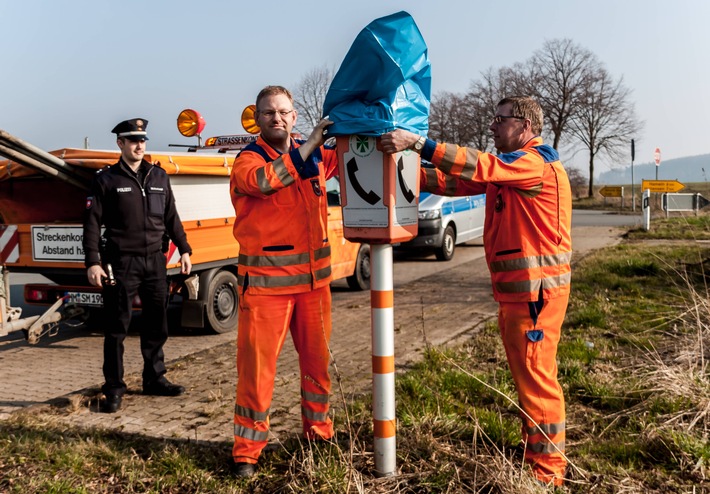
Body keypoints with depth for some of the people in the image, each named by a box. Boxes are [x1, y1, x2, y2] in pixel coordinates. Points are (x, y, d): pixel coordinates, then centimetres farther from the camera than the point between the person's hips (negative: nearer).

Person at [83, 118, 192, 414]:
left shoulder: (159, 177, 12)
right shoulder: (106, 180, 0)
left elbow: (171, 218, 16)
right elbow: (92, 223, -3)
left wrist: (184, 249, 11)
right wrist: (93, 262, -10)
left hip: (155, 261, 5)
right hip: (121, 263, -4)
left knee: (157, 324, 11)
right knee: (117, 328, 0)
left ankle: (154, 379, 25)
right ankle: (114, 389, 9)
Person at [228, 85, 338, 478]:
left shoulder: (315, 154, 9)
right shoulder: (248, 160, -5)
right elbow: (265, 180, -27)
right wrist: (310, 144, -23)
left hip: (313, 277, 5)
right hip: (266, 280, -5)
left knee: (317, 359, 14)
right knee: (257, 364, -1)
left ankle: (318, 430, 32)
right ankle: (246, 450, 12)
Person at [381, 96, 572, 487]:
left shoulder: (536, 163, -14)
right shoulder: (509, 166, 18)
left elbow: (477, 165, -28)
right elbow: (457, 182, 12)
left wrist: (417, 142, -31)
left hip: (535, 291, -10)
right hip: (514, 289, 10)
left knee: (536, 377, -3)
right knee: (524, 374, 18)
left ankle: (548, 470, 9)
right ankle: (533, 451, 32)